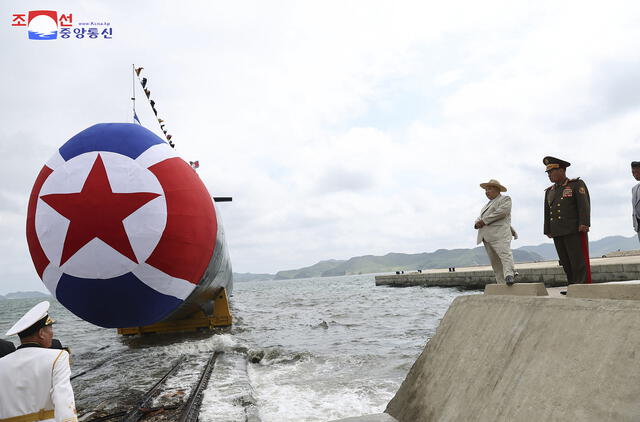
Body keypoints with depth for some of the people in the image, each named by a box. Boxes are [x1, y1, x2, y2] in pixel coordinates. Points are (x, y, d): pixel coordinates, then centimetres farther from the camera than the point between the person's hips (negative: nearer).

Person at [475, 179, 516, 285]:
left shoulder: (505, 199, 8)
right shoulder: (487, 204, 32)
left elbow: (502, 212, -11)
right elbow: (479, 218, 28)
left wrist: (484, 220, -10)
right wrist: (477, 223, 3)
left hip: (499, 234, -7)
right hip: (487, 237, 7)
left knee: (505, 254, -23)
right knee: (495, 262, 1)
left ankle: (509, 275, -35)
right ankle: (501, 284, 0)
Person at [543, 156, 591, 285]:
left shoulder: (577, 184, 3)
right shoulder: (549, 191, 19)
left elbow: (584, 205, -8)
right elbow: (547, 212, 17)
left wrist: (584, 224, -18)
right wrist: (548, 230, 12)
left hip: (575, 231, -5)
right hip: (558, 234, 6)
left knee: (579, 263, -6)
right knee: (567, 265, 5)